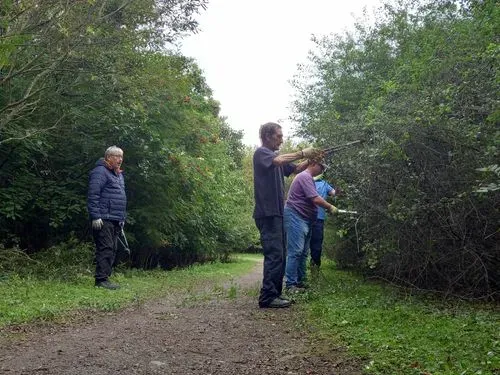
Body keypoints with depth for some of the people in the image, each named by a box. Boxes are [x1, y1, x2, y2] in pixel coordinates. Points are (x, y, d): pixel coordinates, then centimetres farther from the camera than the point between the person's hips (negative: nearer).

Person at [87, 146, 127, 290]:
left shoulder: (119, 175, 22)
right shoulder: (100, 172, -8)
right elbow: (93, 195, -16)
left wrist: (123, 218, 23)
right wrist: (95, 217, -20)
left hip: (116, 221, 9)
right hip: (104, 220, -9)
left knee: (112, 250, 10)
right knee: (105, 249, -11)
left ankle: (105, 277, 15)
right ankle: (101, 279, -9)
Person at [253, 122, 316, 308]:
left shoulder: (276, 156, 21)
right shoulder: (261, 153, -5)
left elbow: (296, 169, 17)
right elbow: (279, 161, -25)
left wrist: (311, 160, 1)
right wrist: (302, 153, -16)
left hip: (277, 213, 9)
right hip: (267, 213, -9)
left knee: (280, 256, 10)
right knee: (275, 255, -13)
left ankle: (274, 294, 16)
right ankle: (267, 297, -10)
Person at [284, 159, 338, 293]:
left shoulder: (308, 178, 20)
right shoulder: (305, 177, -14)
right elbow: (315, 199, -20)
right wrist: (330, 207, -8)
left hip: (304, 219, 11)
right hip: (295, 217, -11)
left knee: (303, 252, 10)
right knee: (295, 251, -13)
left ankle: (300, 282, 15)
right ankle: (291, 284, -12)